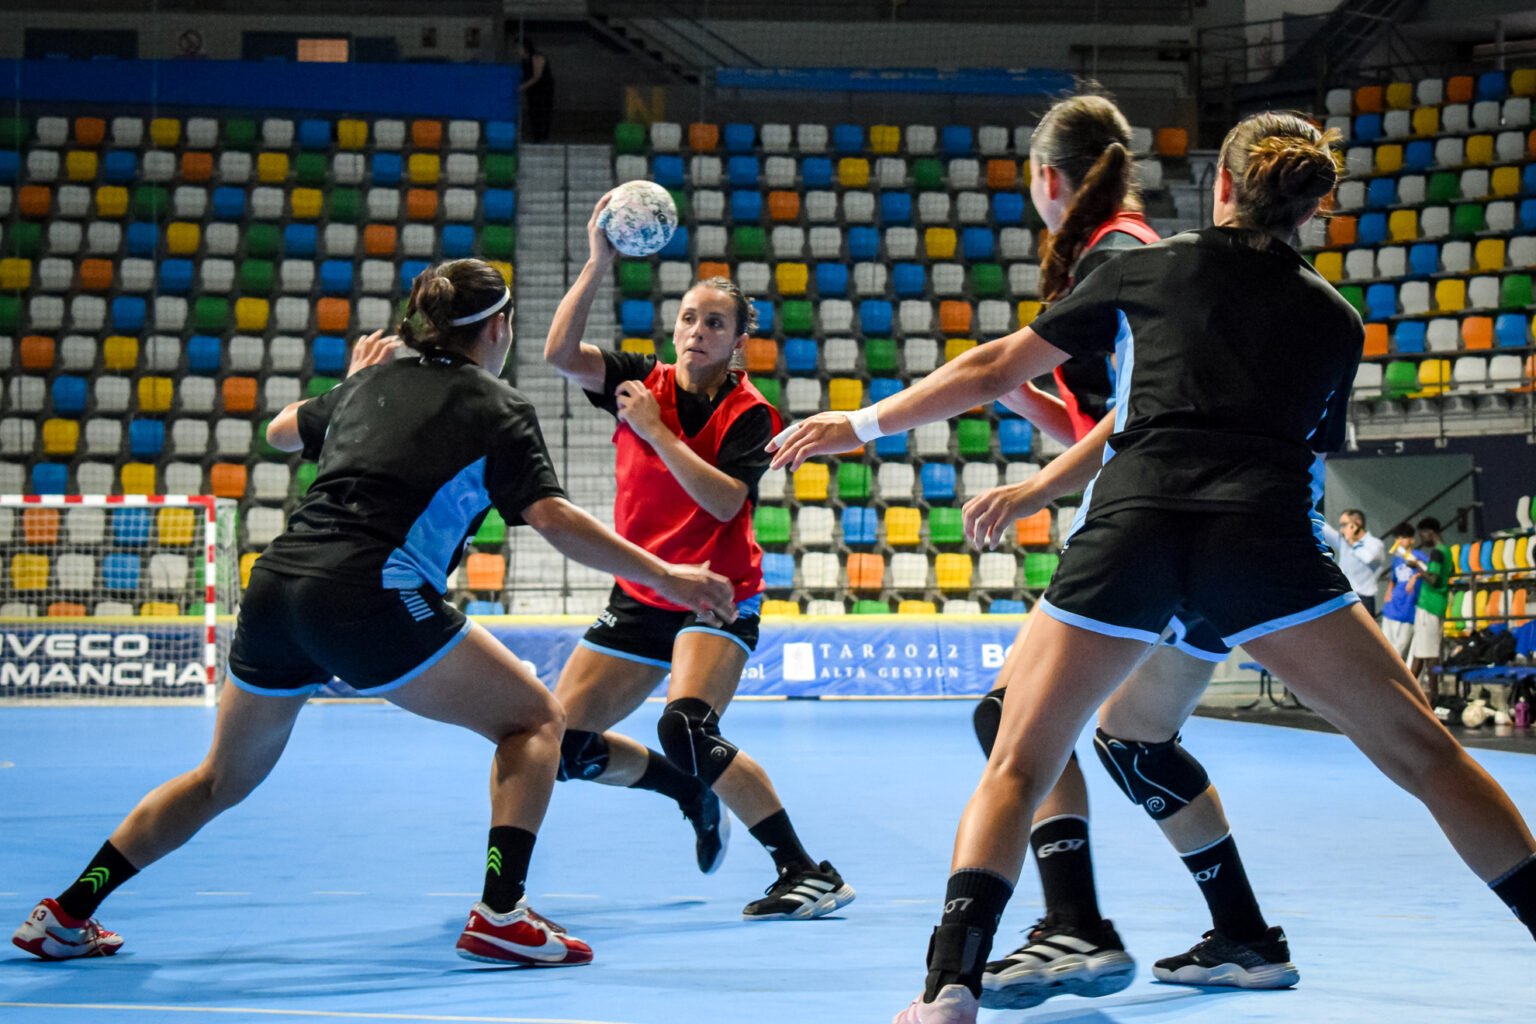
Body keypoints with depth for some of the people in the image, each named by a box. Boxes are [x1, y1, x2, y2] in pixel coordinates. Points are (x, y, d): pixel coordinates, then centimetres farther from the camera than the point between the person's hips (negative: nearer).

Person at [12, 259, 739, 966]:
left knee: (222, 780, 24)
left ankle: (66, 916, 27)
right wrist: (663, 575, -5)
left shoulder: (376, 378, 22)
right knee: (533, 719, 8)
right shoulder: (497, 408, 6)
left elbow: (281, 432, 38)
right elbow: (553, 519, -7)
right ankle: (500, 917, -5)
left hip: (275, 586, 6)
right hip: (366, 598, -6)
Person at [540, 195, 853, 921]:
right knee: (562, 745, 1)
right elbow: (560, 353, -16)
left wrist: (655, 432, -24)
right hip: (640, 599, 6)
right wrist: (597, 265, -24)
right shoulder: (642, 382, 1)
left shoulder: (749, 413, -9)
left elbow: (725, 500, -24)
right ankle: (693, 790, 27)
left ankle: (808, 873, -20)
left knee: (686, 730, -30)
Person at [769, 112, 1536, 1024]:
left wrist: (862, 424, 34)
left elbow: (994, 371, 22)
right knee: (1425, 754, 10)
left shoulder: (1145, 269, 20)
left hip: (1129, 524, 0)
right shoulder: (1335, 319, 22)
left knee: (1018, 767, 13)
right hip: (1265, 531, 0)